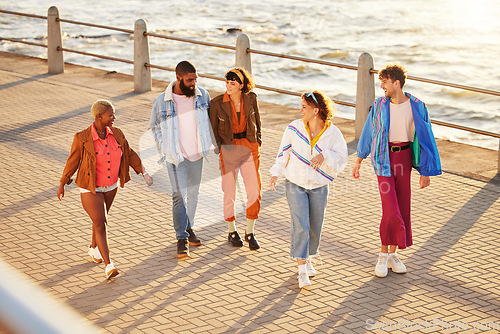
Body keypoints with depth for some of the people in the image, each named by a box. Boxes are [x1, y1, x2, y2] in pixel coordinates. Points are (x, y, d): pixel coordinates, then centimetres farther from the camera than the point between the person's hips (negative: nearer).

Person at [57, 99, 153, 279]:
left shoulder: (116, 134, -7)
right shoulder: (82, 138, -20)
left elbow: (129, 154, 4)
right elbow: (73, 161, -9)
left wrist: (144, 173, 2)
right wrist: (62, 184, -1)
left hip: (110, 186, 5)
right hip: (90, 189, -5)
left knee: (101, 219, 22)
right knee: (100, 224, -11)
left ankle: (94, 248, 47)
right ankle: (108, 265, -11)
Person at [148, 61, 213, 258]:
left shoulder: (202, 95, -3)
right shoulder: (162, 102, -11)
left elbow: (211, 118, 12)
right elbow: (154, 127, 4)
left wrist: (211, 142, 7)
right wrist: (163, 149, -3)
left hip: (197, 154, 4)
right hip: (176, 156, -4)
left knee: (193, 193, 16)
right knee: (180, 195, -9)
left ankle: (188, 228, 35)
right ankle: (181, 238, -2)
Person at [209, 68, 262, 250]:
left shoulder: (251, 98, -1)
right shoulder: (217, 103, -8)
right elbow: (213, 130, 3)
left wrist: (257, 142, 7)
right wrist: (220, 148, -4)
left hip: (249, 147, 2)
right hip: (228, 148, -2)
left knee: (254, 191, -5)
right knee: (229, 193, 3)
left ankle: (250, 232, 12)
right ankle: (232, 231, 24)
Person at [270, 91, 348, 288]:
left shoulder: (332, 133, -10)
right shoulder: (295, 128, -9)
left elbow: (341, 158, -7)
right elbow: (284, 151, 4)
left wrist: (324, 155, -24)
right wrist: (275, 173, -1)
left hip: (319, 187, 1)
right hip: (295, 184, -1)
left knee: (315, 227, 12)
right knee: (300, 226, -12)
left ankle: (307, 259, 37)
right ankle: (302, 271, -9)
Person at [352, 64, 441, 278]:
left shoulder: (416, 107, -7)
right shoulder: (380, 105, -4)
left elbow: (425, 139, -3)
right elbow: (368, 133, 8)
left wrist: (425, 172, -3)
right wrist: (359, 161, 14)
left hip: (404, 157, 1)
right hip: (384, 158, -1)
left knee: (403, 207, 6)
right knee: (390, 209, -9)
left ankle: (393, 254, 20)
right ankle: (383, 255, 6)